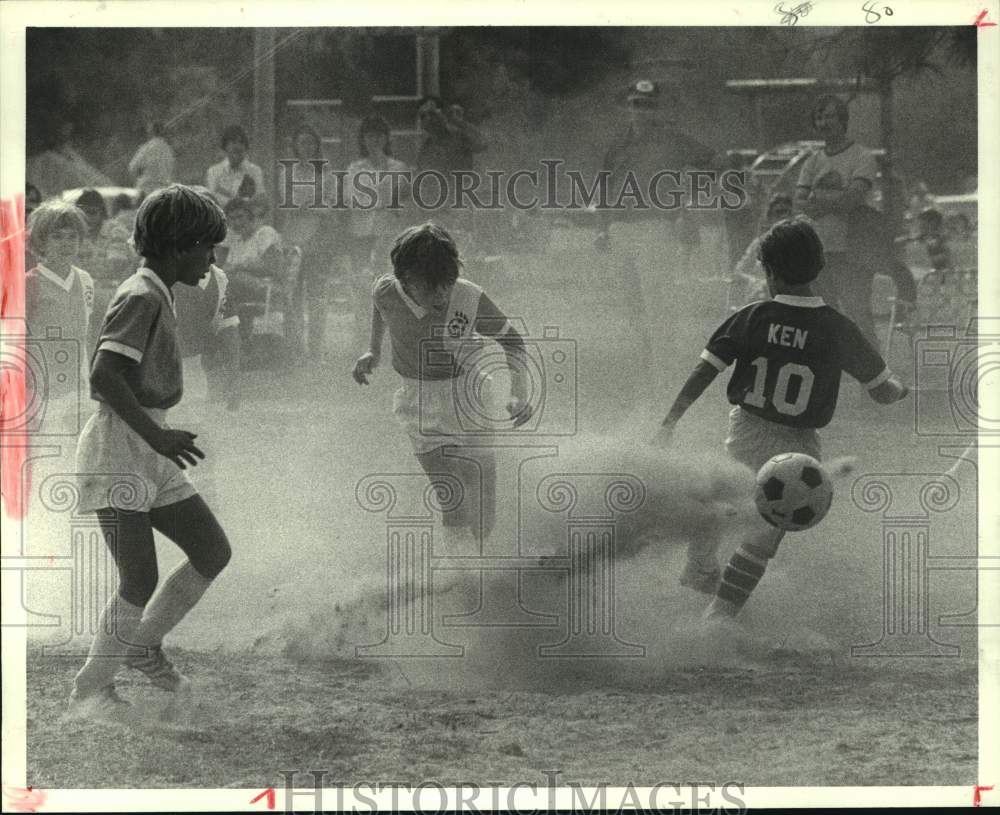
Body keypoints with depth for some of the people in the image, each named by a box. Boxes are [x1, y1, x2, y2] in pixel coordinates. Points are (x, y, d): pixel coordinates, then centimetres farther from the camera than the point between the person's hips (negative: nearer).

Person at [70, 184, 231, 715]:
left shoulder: (152, 297, 16)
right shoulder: (142, 298, -14)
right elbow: (103, 377, -25)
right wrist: (156, 434, -24)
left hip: (149, 456, 10)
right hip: (115, 451, -10)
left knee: (214, 552, 4)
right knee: (141, 584, -14)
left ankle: (143, 644, 19)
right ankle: (90, 689, 0)